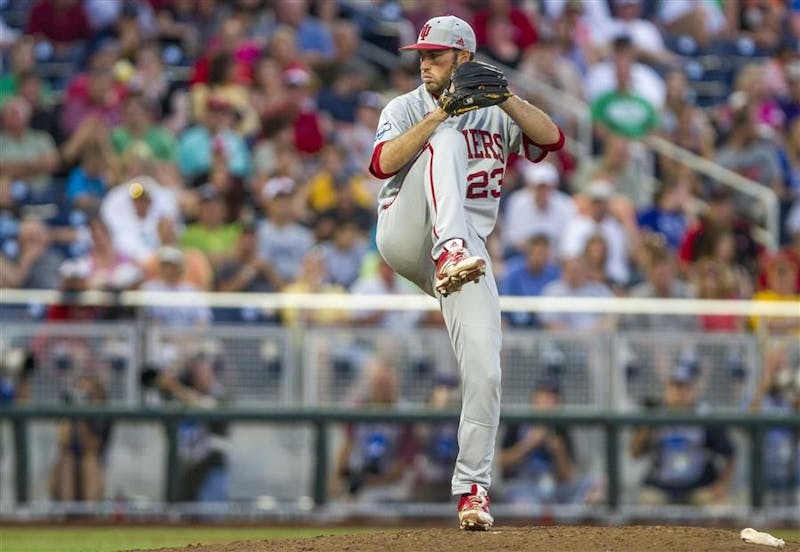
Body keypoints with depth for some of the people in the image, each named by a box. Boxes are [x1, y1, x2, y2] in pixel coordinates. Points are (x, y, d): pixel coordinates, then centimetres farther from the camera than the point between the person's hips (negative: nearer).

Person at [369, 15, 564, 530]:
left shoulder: (494, 114, 16)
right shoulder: (405, 109, 11)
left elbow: (551, 139, -1)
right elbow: (382, 164, -9)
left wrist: (504, 97, -13)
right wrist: (440, 113, -15)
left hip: (468, 252, 2)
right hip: (406, 236, -2)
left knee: (484, 367, -13)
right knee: (448, 140, -27)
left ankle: (473, 488, -1)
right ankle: (450, 255, -52)